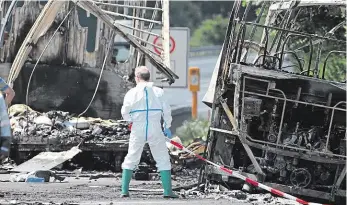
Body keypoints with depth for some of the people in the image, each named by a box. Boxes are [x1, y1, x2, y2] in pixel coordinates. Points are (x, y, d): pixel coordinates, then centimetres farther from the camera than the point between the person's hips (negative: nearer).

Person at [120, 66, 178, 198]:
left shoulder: (132, 93, -4)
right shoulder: (158, 92, -1)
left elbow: (125, 113, -1)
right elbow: (166, 111, 1)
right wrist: (167, 127, 13)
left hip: (137, 130, 0)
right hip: (155, 130, 0)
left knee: (130, 160, 12)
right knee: (163, 160, 8)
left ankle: (124, 190, 9)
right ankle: (167, 191, 2)